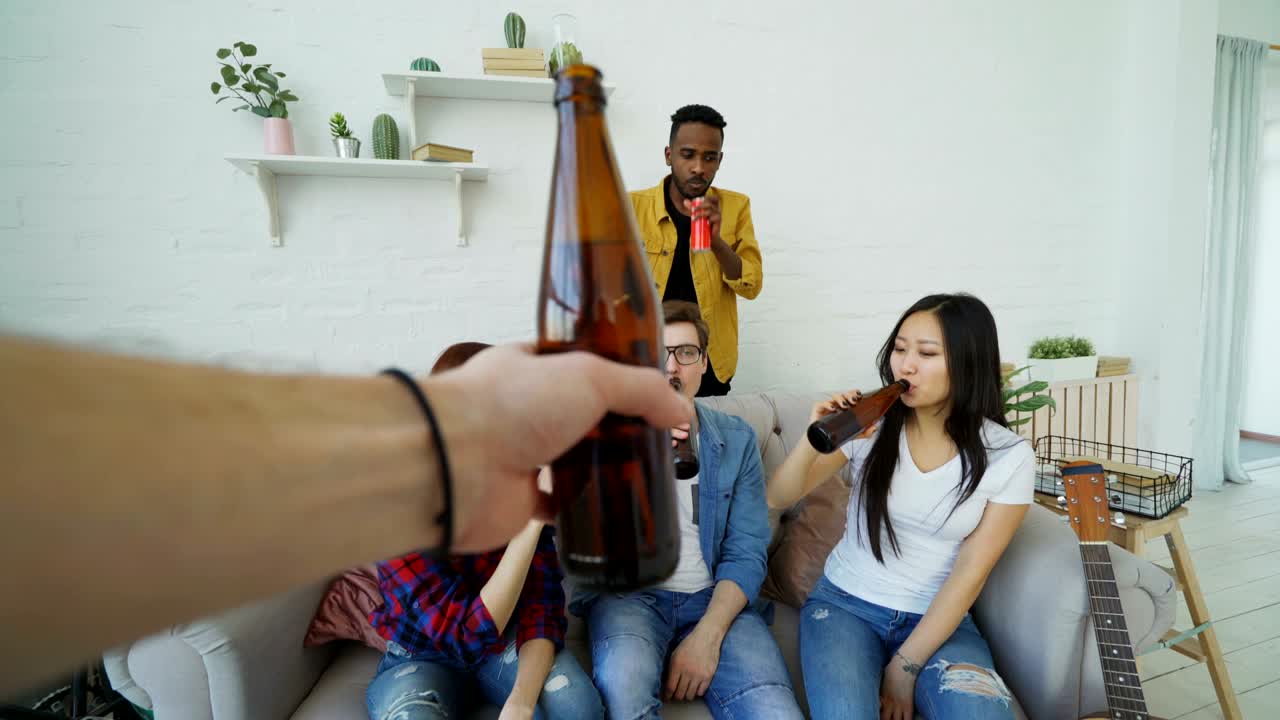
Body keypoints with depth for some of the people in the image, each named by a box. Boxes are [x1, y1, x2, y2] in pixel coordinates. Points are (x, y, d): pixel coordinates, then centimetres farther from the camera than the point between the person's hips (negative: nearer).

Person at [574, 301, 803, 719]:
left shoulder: (737, 439, 7)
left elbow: (746, 551, 1)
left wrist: (707, 635, -15)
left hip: (713, 596, 2)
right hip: (628, 592, -1)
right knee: (624, 686, -33)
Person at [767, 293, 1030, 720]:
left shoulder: (1009, 456, -8)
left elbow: (970, 572, -8)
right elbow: (778, 499, -6)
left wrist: (905, 666, -12)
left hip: (938, 618, 1)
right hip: (845, 604, 0)